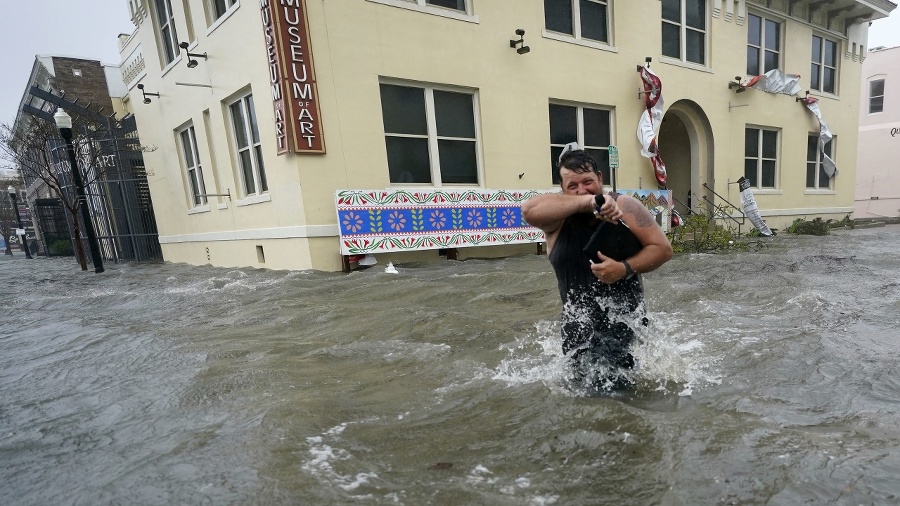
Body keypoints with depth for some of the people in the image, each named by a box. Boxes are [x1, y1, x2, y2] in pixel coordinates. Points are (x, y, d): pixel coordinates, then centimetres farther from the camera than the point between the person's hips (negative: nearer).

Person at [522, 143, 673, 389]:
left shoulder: (625, 206, -6)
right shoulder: (558, 216, -8)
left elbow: (663, 248, -5)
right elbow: (529, 210, -30)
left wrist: (625, 268, -22)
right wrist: (588, 202, -35)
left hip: (625, 318, 0)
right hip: (580, 323, 1)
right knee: (590, 385, 13)